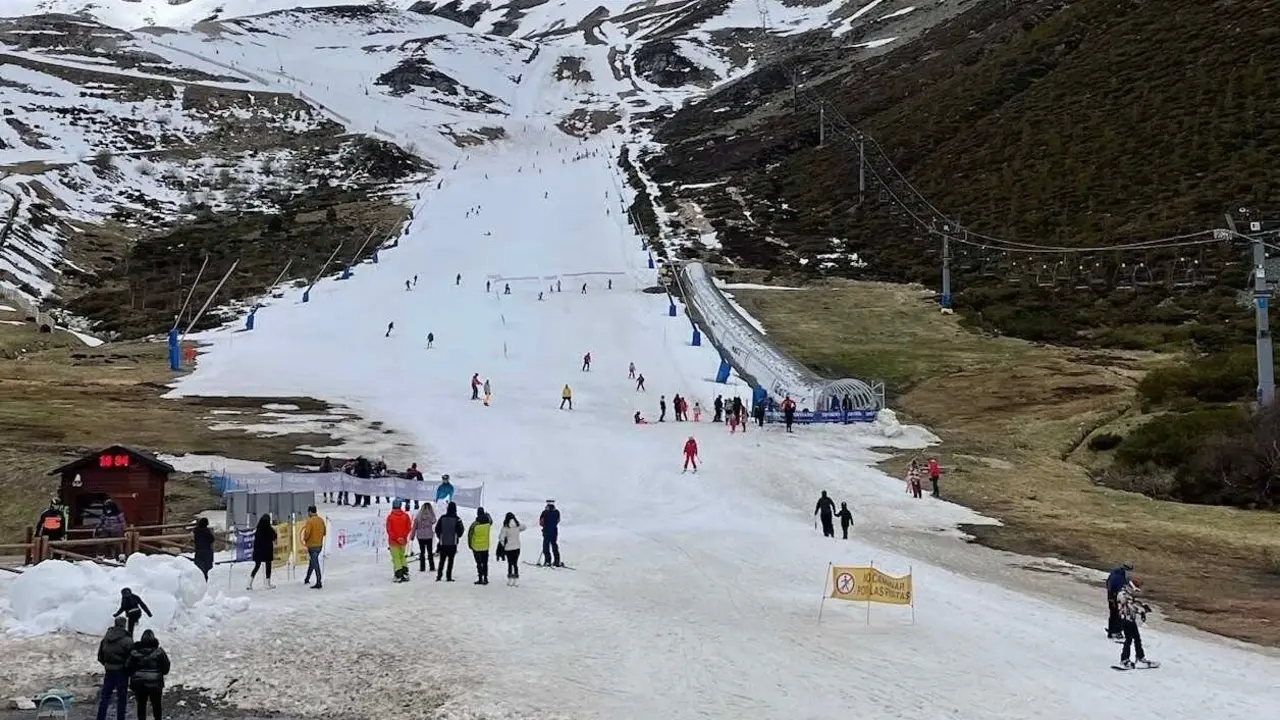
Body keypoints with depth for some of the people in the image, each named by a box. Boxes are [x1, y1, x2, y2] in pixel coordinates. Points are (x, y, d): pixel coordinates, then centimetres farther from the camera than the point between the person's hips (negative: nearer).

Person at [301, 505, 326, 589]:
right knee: (312, 562, 22)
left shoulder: (310, 521, -16)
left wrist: (305, 539, -1)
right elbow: (324, 532, 12)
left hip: (312, 545, -7)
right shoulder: (321, 520, 6)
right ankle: (307, 579, 35)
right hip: (320, 545, 7)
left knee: (315, 564, -5)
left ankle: (319, 583, -6)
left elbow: (307, 533, -21)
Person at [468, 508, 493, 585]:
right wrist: (488, 515, 40)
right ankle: (485, 578, 14)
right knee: (485, 563, 13)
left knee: (479, 563, 5)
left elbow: (470, 535, -11)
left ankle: (480, 578, 3)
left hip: (476, 547, -3)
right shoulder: (488, 522, -7)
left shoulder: (474, 524, -18)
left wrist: (470, 545, 4)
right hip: (485, 547, 3)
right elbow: (491, 521, 20)